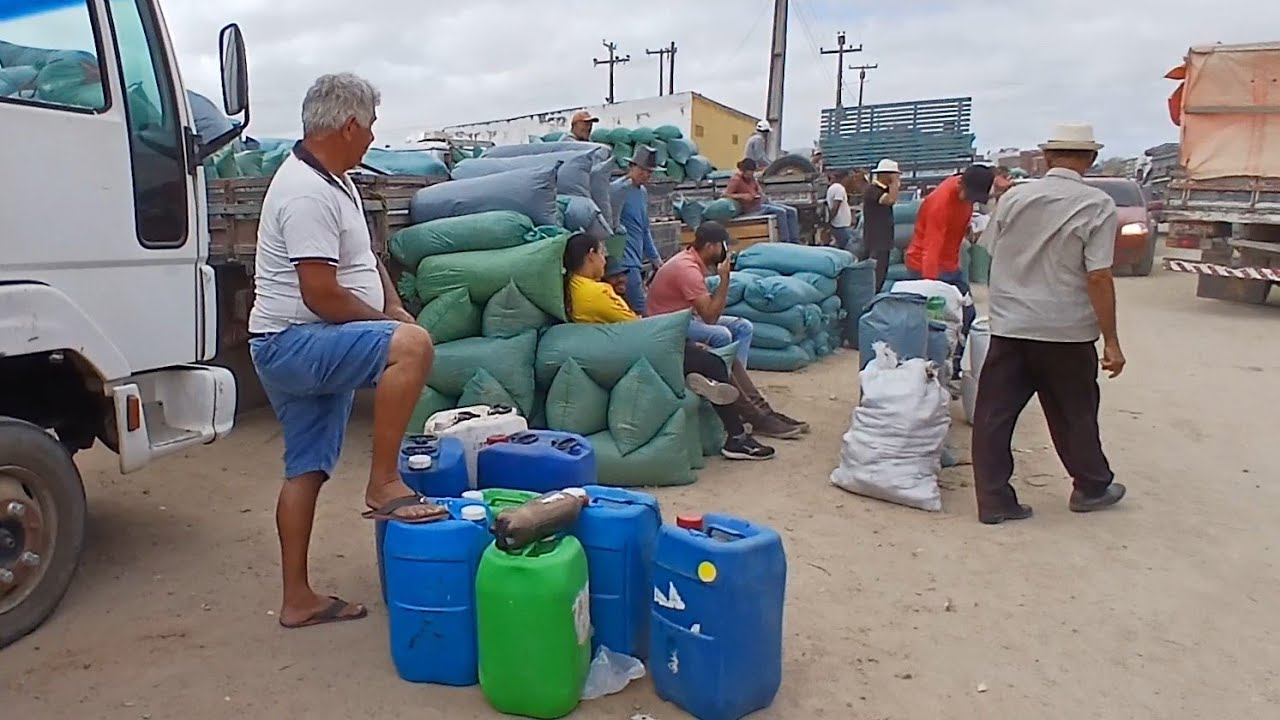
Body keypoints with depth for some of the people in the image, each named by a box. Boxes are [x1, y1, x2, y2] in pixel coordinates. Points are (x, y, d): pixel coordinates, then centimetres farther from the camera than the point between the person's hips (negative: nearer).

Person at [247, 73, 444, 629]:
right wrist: (385, 319, -10)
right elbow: (322, 295, -24)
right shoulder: (307, 193, -19)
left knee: (305, 471, 12)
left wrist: (393, 306, 6)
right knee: (411, 344, -30)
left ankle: (298, 599, 20)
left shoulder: (332, 180, 14)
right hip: (292, 343, -10)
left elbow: (365, 258, 23)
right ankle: (384, 484, -22)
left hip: (314, 350, 10)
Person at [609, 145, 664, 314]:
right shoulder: (619, 189, -11)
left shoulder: (643, 192, 17)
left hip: (636, 262, 9)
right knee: (642, 312, -13)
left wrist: (655, 258, 23)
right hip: (625, 262, -9)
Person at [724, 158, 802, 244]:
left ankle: (794, 243, -8)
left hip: (762, 202, 9)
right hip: (751, 208, -9)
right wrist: (742, 196, -27)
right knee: (781, 212, -27)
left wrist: (760, 193, 0)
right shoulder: (736, 180, -12)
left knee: (792, 211, -4)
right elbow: (725, 194, -21)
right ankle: (784, 243, -24)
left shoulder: (751, 177, 10)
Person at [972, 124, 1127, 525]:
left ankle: (993, 501, 9)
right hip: (1066, 332, -2)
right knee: (1075, 414, 16)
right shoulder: (1097, 205, -9)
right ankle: (1091, 488, 35)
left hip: (1008, 326, 2)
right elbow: (1098, 277, -13)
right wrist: (1111, 341, -7)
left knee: (994, 414, 6)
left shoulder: (1013, 198, 2)